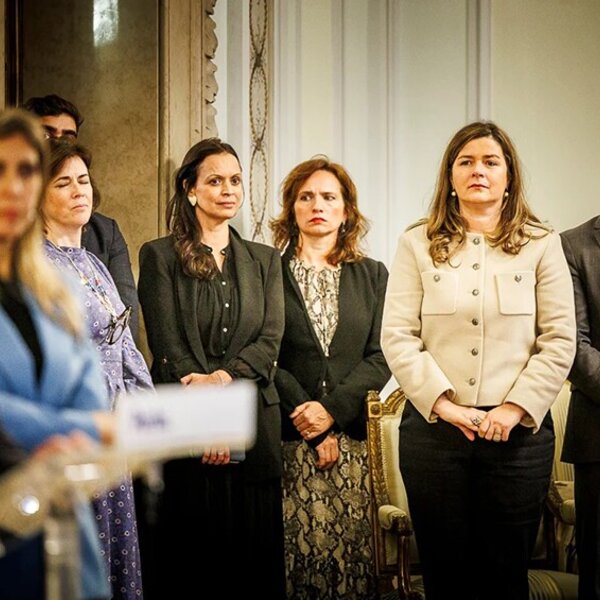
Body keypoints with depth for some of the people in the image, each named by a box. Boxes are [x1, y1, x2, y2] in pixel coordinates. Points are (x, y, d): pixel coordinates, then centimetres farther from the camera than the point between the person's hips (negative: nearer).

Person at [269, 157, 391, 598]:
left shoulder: (372, 275, 12)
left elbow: (381, 357, 4)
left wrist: (332, 409, -10)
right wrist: (308, 423, -9)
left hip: (353, 436, 2)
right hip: (287, 439, -2)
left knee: (352, 547, 0)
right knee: (297, 549, -4)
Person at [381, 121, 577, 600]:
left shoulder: (541, 244, 5)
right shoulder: (418, 244, 5)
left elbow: (559, 341, 0)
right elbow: (397, 336, -2)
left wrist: (516, 408, -11)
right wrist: (444, 403, -12)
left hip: (518, 432, 0)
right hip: (433, 429, 0)